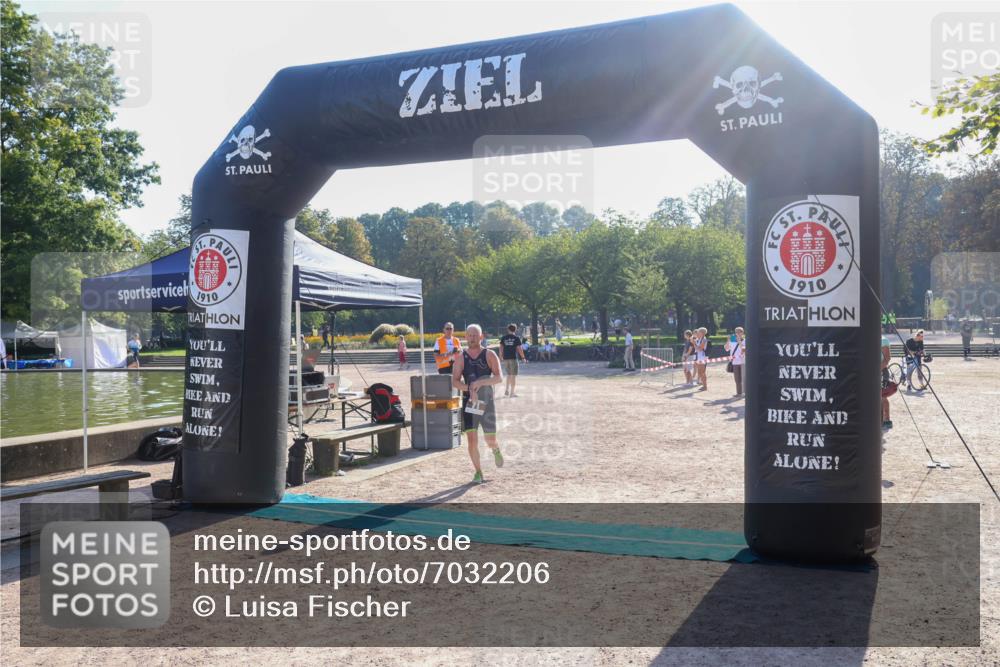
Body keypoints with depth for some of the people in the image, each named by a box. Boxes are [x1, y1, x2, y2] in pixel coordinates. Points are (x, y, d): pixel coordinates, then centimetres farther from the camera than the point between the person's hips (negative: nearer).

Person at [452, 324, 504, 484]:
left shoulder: (489, 355, -2)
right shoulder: (461, 358, 2)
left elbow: (499, 378, -13)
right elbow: (454, 381, -6)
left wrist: (481, 382, -27)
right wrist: (470, 389, -23)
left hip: (487, 402, -1)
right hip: (469, 402, 1)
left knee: (490, 440, 2)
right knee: (472, 440, -6)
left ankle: (496, 450, 39)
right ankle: (478, 472, 10)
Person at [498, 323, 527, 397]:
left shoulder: (503, 337, 6)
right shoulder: (516, 338, -3)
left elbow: (501, 348, 5)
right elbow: (519, 349, -6)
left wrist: (501, 357, 15)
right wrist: (523, 358, 1)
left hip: (505, 358, 4)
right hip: (513, 358, -4)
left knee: (508, 375, 20)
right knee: (513, 375, 4)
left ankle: (506, 391, 17)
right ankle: (512, 393, 3)